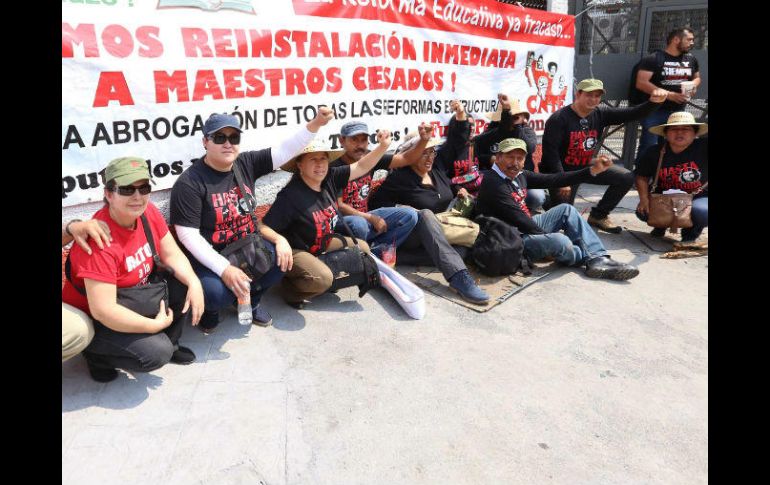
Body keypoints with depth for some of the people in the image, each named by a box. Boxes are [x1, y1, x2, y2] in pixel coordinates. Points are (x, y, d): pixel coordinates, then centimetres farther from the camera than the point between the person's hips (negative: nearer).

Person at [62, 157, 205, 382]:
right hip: (93, 320, -7)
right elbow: (102, 310, -33)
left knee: (186, 286, -12)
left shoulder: (148, 212, -12)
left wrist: (194, 282, -20)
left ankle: (168, 344, 11)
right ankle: (96, 353, 6)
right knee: (156, 353, -24)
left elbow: (172, 254, -2)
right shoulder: (101, 240, -33)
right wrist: (156, 325, -24)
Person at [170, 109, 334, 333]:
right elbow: (188, 235, -22)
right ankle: (209, 309, 10)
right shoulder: (189, 183, -18)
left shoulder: (246, 163, -2)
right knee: (217, 293, -32)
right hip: (208, 255, -5)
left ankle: (250, 300, 12)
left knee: (282, 258, -18)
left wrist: (315, 123, -27)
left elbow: (285, 150, -10)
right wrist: (224, 269, -31)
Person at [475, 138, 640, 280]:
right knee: (560, 241, -29)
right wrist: (549, 237, -15)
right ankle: (591, 257, 7)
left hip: (526, 227, 10)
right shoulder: (494, 184, -21)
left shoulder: (519, 175, 7)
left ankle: (599, 259, -4)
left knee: (566, 209, 8)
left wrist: (592, 170, 2)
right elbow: (519, 220, -23)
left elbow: (552, 180, 5)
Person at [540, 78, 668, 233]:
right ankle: (549, 199, 26)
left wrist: (654, 102, -27)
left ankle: (598, 215, 11)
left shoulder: (600, 114, -2)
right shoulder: (559, 118, -19)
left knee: (626, 178, -3)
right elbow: (550, 151, -23)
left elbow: (632, 113, -7)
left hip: (586, 167, 6)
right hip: (563, 170, -6)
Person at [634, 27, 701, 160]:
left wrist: (694, 85, -1)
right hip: (654, 111, -6)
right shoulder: (654, 58, -10)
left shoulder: (691, 59, 10)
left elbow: (697, 77, 26)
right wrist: (669, 94, -23)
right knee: (648, 147, -5)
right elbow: (641, 83, -19)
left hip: (679, 112, 6)